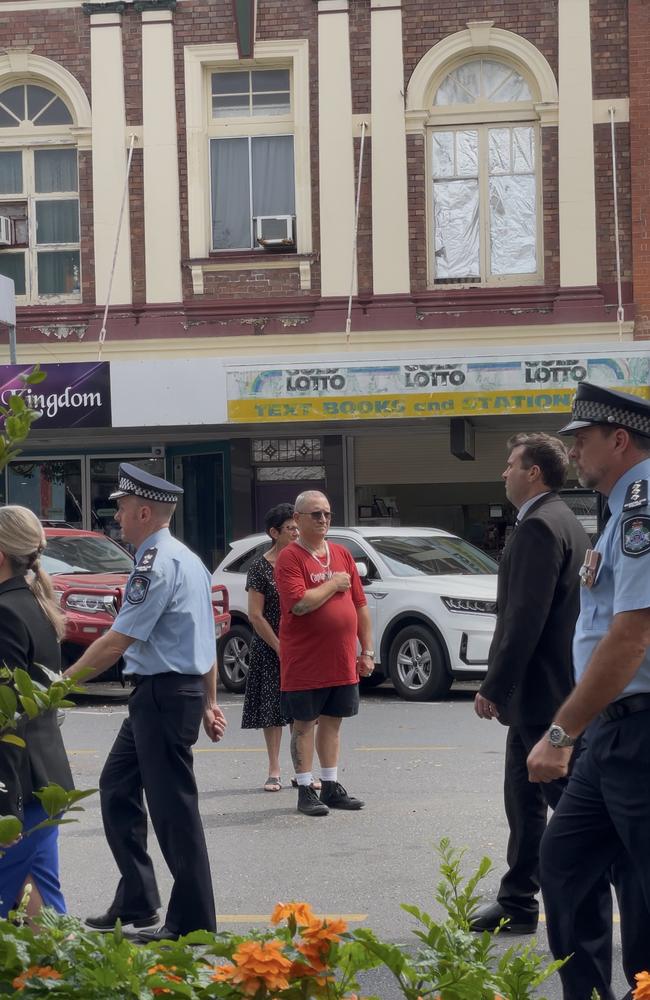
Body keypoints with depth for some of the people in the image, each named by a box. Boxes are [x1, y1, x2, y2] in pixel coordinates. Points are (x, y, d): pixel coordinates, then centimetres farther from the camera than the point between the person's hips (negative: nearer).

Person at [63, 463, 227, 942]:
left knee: (173, 810, -3)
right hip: (179, 691, 10)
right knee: (118, 789, 17)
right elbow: (206, 639, 19)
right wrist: (209, 703, 24)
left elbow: (117, 642, -20)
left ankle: (194, 924, 5)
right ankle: (135, 903, 23)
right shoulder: (187, 558, 15)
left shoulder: (156, 564, -17)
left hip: (162, 695, -10)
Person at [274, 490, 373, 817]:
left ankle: (331, 787, 21)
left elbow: (360, 606, 13)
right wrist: (334, 584, -11)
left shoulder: (342, 554, 11)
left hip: (343, 661, 6)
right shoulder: (289, 558, -8)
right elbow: (300, 603, -22)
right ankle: (305, 790, 7)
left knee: (333, 721, 13)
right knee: (304, 725, 1)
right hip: (304, 663, -6)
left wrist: (367, 651, 9)